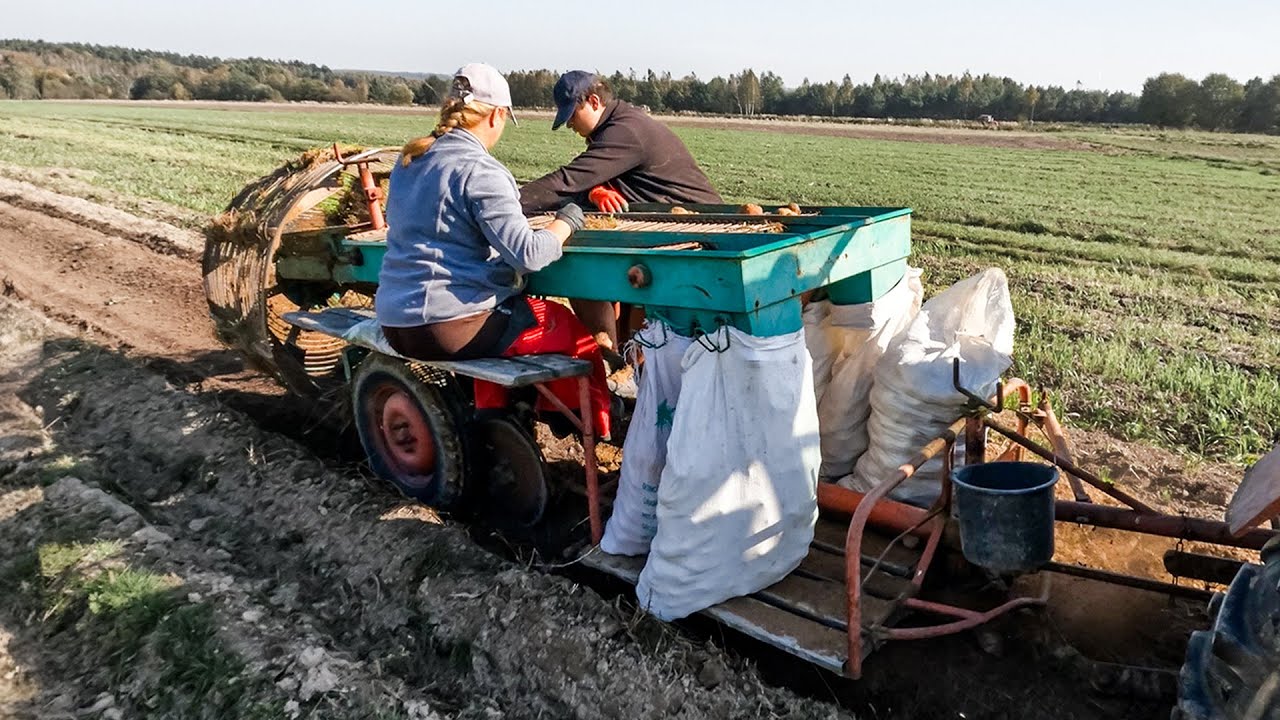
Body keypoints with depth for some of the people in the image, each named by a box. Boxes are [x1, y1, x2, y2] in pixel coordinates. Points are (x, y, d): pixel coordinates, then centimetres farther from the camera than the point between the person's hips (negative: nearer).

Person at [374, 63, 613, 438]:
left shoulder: (409, 161, 10)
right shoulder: (479, 170, -15)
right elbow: (527, 254, -22)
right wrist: (566, 221, -4)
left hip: (397, 324, 9)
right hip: (450, 327, -9)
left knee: (511, 310, 35)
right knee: (573, 330, 9)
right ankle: (596, 430, 26)